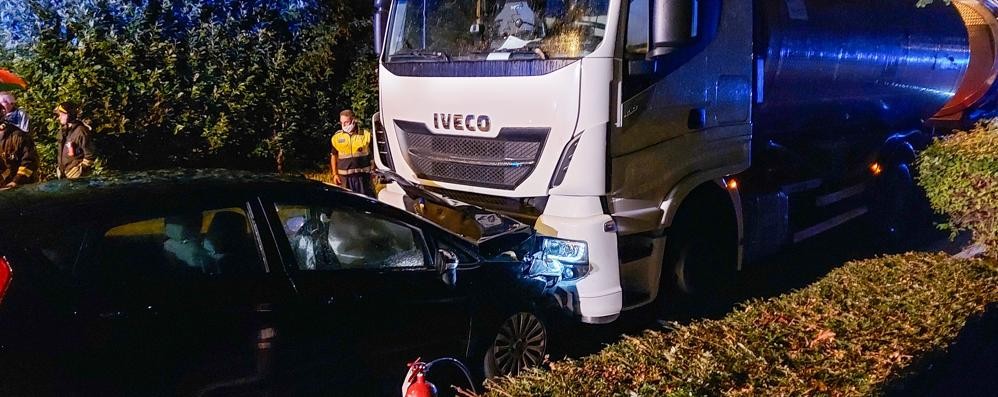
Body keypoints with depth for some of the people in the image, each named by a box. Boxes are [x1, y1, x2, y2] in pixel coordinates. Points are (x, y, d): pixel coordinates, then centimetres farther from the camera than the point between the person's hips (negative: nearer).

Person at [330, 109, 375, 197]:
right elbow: (333, 156, 11)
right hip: (345, 176, 1)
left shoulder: (365, 135, 1)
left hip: (363, 175, -1)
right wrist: (335, 174, 4)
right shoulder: (337, 137, 5)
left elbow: (372, 154, 8)